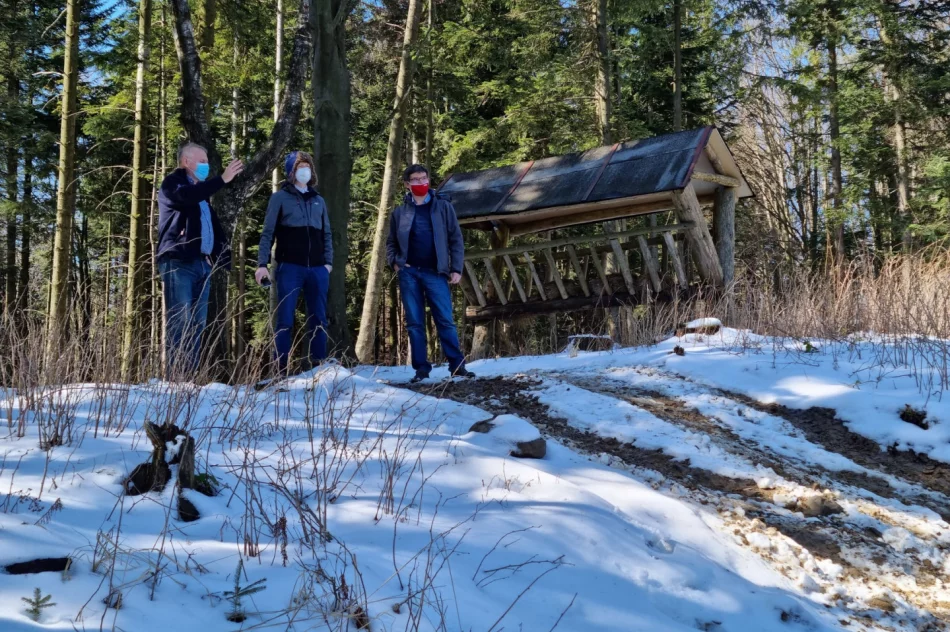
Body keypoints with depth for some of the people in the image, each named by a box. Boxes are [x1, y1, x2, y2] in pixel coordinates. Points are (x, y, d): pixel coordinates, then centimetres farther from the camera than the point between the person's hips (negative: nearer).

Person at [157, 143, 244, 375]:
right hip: (178, 262, -8)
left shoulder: (200, 191, 26)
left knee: (197, 323, 3)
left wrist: (226, 258, 14)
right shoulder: (172, 183, 3)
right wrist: (222, 180, -22)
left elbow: (214, 227, 26)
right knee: (180, 321, -13)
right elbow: (186, 196, -20)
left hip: (202, 263, 8)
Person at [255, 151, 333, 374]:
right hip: (289, 267, -4)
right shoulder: (280, 198, 6)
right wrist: (262, 264, -8)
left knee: (318, 319, 4)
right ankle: (282, 368, -3)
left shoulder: (318, 200, 18)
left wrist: (328, 262, 6)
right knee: (285, 318, -5)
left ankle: (318, 364, 10)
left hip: (317, 269, 4)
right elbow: (267, 233, 2)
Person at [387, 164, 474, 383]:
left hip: (435, 273, -2)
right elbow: (391, 243, 18)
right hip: (409, 274, 2)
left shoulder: (443, 206, 5)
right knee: (414, 323, 3)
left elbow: (455, 239, 4)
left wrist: (456, 269, -4)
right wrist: (394, 262, -1)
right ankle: (421, 367, 7)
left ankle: (457, 365, -3)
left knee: (445, 320, -5)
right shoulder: (400, 212, 9)